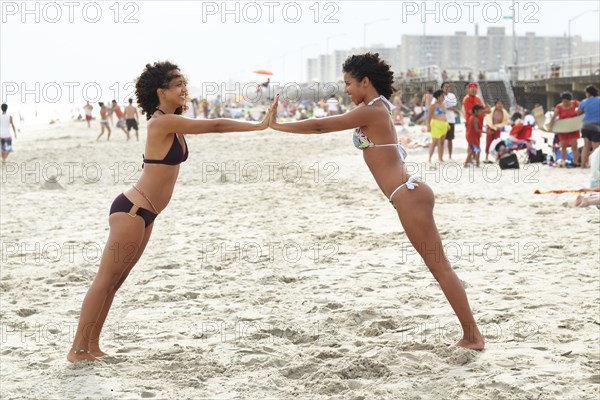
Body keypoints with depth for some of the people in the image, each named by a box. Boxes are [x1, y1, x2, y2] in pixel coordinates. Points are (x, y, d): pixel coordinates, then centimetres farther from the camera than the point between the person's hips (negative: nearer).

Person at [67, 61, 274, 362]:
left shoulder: (172, 122, 11)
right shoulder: (162, 122, -18)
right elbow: (214, 126, -18)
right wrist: (259, 126, -14)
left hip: (143, 213, 10)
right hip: (132, 210, -10)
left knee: (115, 281, 12)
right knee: (106, 280, -4)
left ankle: (91, 346, 19)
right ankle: (78, 349, 2)